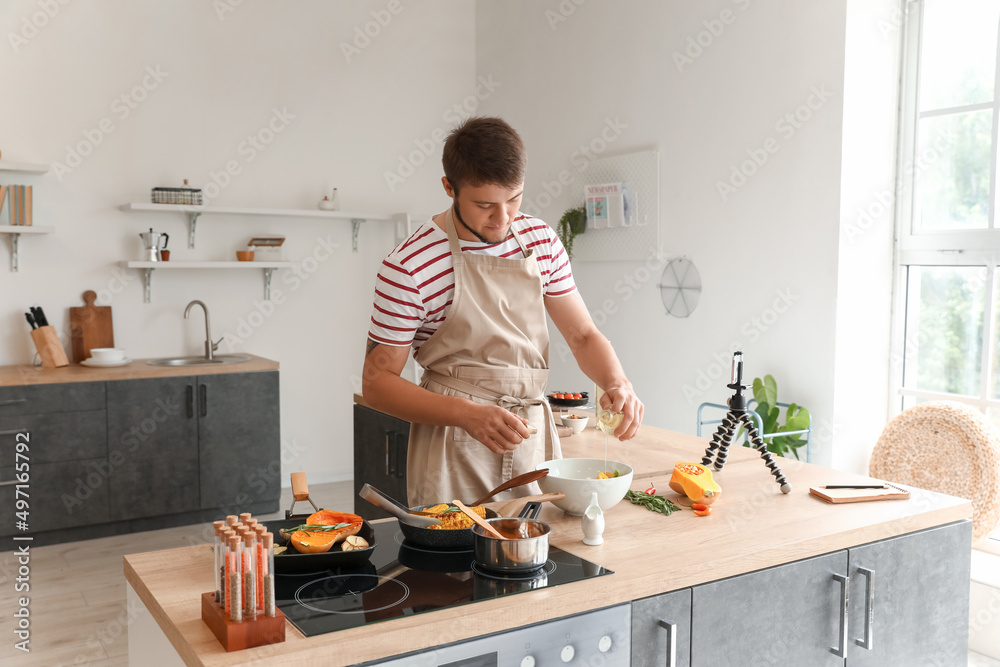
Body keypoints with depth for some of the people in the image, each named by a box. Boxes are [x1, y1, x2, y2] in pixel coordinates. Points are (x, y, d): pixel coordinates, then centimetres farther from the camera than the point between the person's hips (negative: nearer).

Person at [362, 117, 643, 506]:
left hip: (534, 437, 5)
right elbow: (377, 382, -11)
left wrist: (617, 383, -15)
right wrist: (468, 415, -24)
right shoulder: (410, 267, -15)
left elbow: (582, 335, 6)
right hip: (455, 450, -4)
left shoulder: (541, 241, 2)